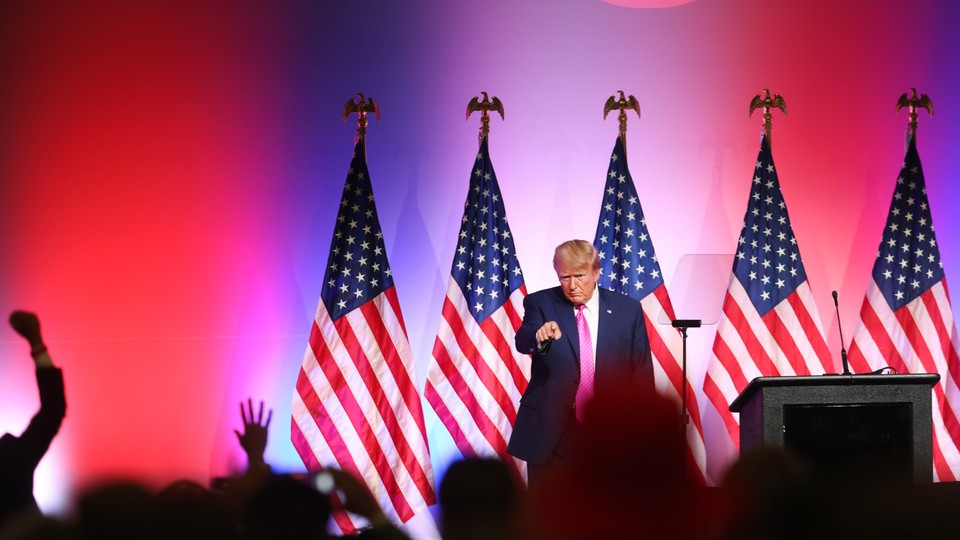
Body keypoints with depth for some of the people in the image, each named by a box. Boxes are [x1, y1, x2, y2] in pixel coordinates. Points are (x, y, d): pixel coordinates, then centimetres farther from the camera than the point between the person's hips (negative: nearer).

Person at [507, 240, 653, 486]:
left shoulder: (627, 309, 4)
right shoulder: (541, 303, 1)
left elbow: (642, 372, 8)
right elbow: (522, 342, -18)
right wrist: (538, 336, -41)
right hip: (550, 430, -1)